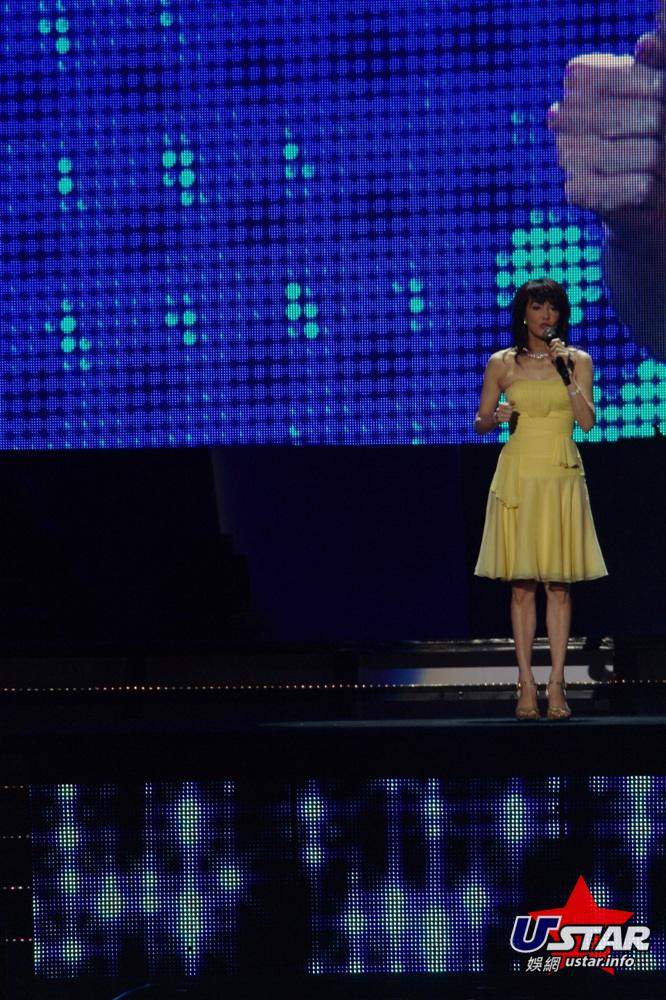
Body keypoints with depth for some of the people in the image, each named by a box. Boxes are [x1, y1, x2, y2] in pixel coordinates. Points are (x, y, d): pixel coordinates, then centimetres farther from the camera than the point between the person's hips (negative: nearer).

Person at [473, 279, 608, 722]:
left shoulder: (578, 360, 7)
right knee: (522, 583, -2)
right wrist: (496, 418, -12)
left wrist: (565, 373, -11)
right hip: (518, 476, 0)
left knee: (559, 582, -2)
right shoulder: (502, 363, 6)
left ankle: (557, 684, -1)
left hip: (562, 477, 0)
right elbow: (479, 422, 9)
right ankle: (526, 683, 0)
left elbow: (588, 420, -4)